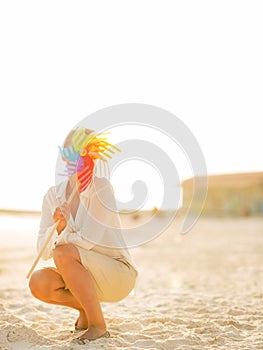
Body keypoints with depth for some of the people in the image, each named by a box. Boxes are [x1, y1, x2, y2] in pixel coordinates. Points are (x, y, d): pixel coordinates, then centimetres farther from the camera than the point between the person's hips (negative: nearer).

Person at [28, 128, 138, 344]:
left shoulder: (102, 188, -16)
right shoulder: (53, 196, 0)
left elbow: (89, 239, -24)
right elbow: (43, 251, -5)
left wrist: (61, 238, -9)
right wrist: (58, 229, -24)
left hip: (119, 274, -5)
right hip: (84, 277, 5)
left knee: (64, 254, -29)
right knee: (38, 283, -20)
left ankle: (98, 326, -12)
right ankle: (85, 307, 10)